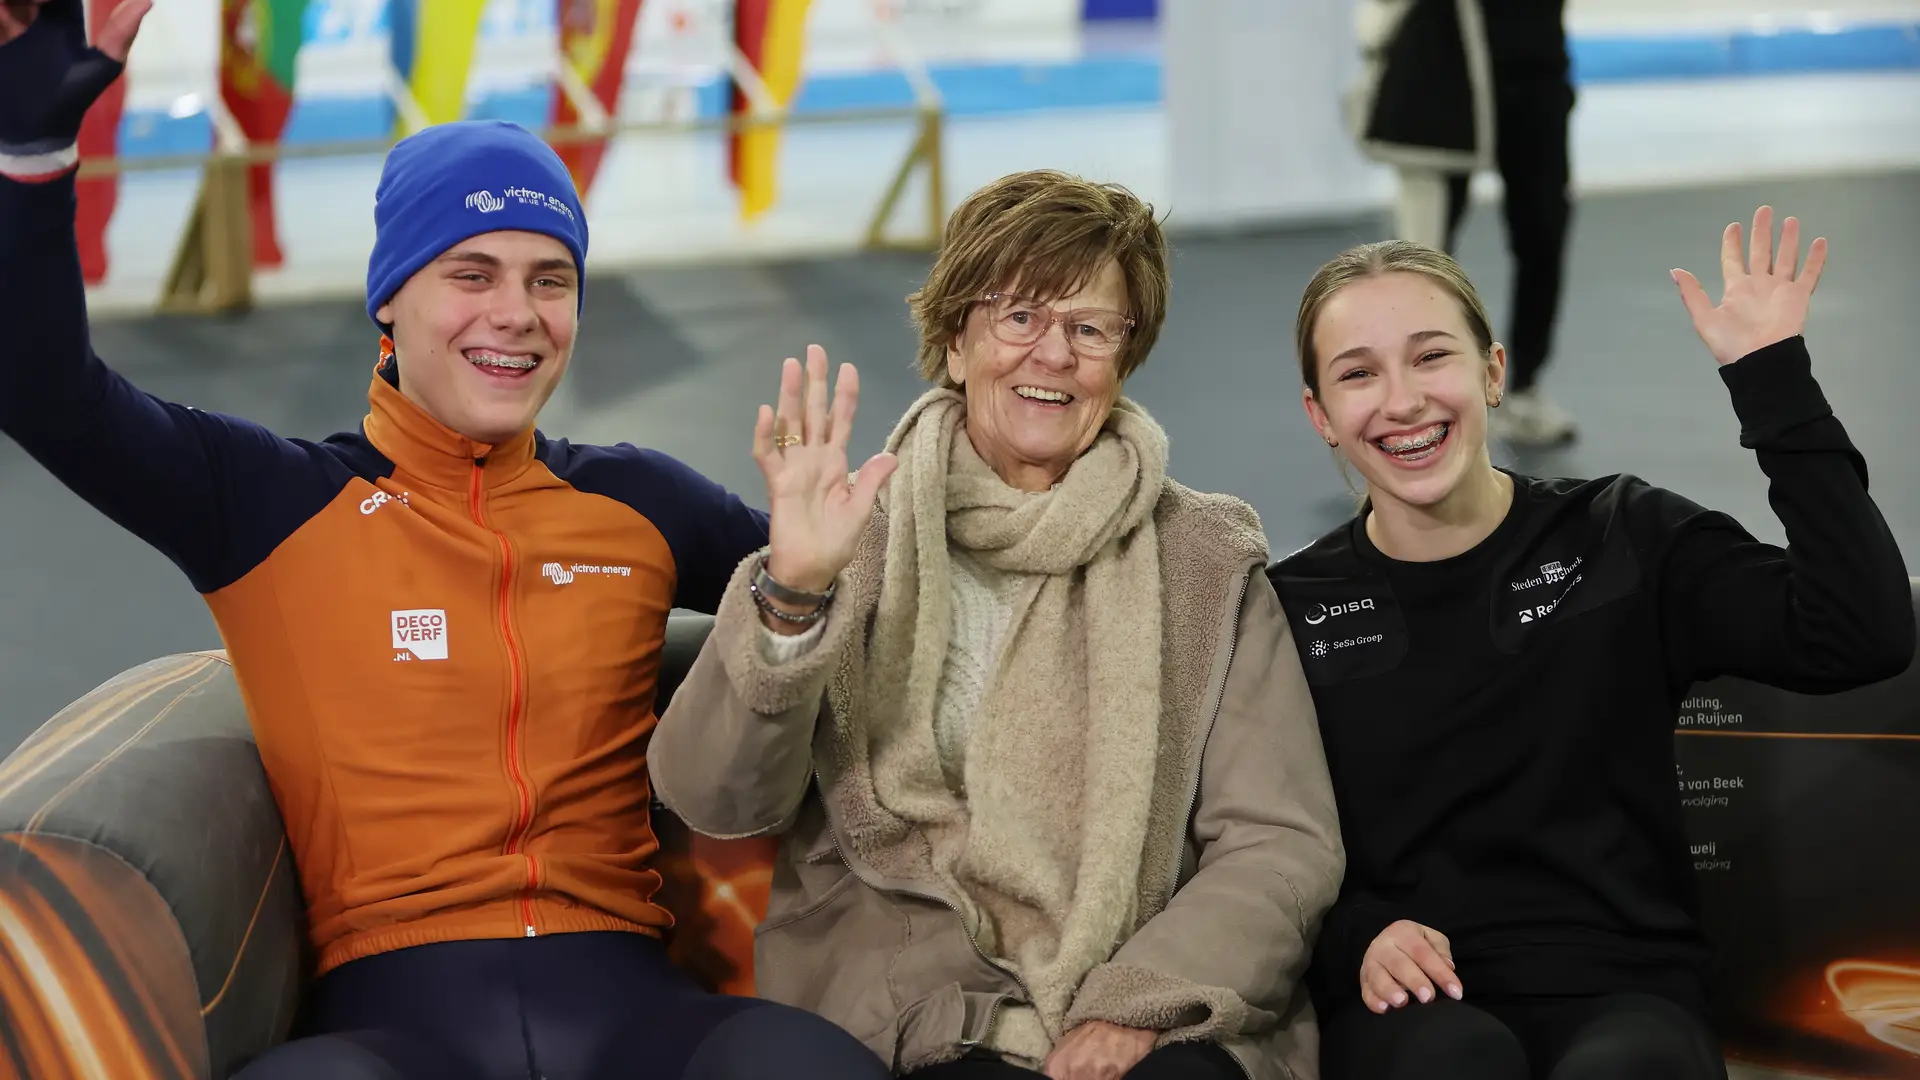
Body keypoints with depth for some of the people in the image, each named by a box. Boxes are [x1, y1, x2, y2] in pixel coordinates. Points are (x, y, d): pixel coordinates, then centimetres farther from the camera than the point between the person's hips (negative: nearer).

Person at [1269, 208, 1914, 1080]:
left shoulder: (1624, 541, 6)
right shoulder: (1291, 608, 8)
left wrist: (1774, 383, -8)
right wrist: (1355, 942, -11)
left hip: (1622, 987, 0)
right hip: (1413, 1009, 1)